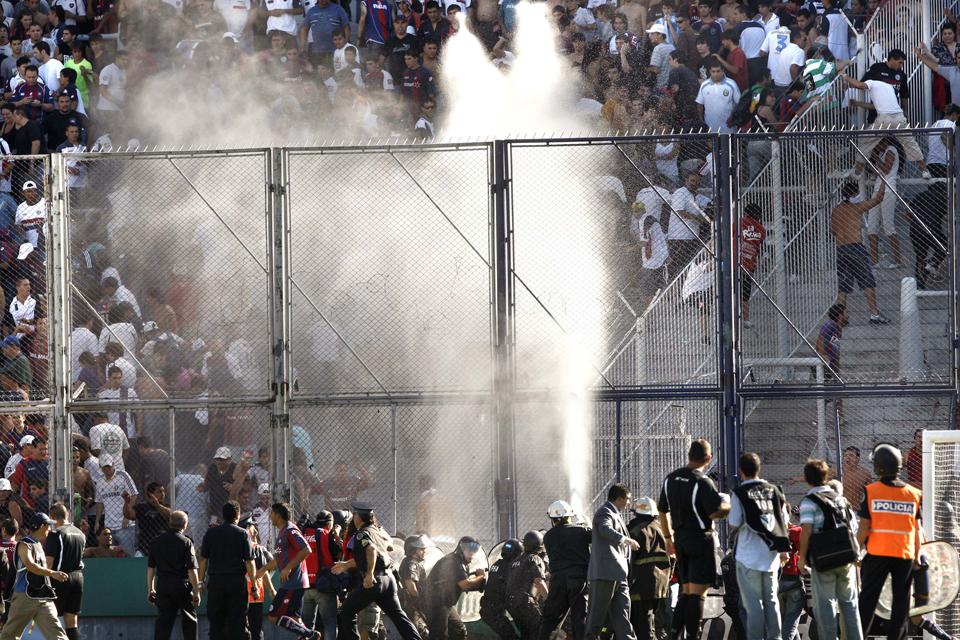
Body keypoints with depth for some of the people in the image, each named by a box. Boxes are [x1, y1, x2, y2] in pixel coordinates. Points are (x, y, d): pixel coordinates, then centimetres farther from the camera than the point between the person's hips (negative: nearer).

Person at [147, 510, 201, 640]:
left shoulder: (155, 542, 6)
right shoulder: (186, 542, -8)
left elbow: (150, 568, 8)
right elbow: (191, 570, -10)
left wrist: (150, 589, 15)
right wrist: (196, 592, -5)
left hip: (162, 586, 3)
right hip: (182, 585, -3)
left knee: (163, 620, 4)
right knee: (189, 620, 10)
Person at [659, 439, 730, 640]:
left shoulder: (671, 479, 9)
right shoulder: (703, 482, -15)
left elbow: (663, 510, 17)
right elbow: (716, 512, -20)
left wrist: (669, 537, 26)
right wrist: (730, 504, -1)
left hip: (680, 539, 7)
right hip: (701, 538, -7)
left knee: (686, 591, 14)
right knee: (697, 592, -5)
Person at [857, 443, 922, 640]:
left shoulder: (871, 491, -6)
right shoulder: (913, 494, 2)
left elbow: (864, 527, -6)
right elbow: (917, 529, 5)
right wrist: (917, 556, 14)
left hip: (877, 553, -1)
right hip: (905, 555, 1)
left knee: (868, 599, 5)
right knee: (901, 601, 7)